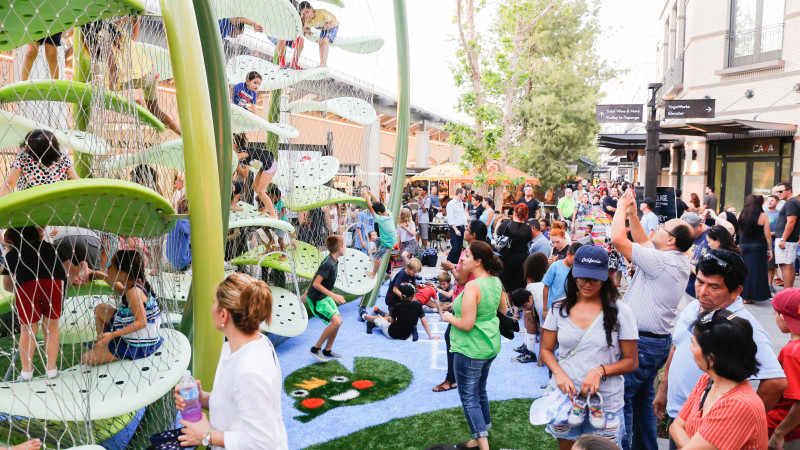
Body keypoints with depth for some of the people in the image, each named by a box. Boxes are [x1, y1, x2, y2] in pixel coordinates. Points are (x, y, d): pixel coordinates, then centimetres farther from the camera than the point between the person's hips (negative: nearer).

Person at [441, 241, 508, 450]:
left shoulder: (472, 286, -26)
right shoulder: (496, 282, -1)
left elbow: (466, 325, -27)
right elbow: (503, 309, 14)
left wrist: (448, 317, -10)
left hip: (470, 350, -9)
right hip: (490, 346, 9)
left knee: (469, 398, 4)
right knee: (480, 391, 23)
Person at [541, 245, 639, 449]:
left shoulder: (620, 312, -7)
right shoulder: (560, 308, 0)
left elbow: (631, 362, -3)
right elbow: (546, 350, 6)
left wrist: (600, 371, -19)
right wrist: (559, 373, -13)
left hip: (604, 402, -2)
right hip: (565, 395, 2)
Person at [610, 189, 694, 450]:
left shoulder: (662, 261, -21)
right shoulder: (679, 261, 7)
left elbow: (618, 239, -25)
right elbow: (644, 242, 21)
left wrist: (621, 208, -10)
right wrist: (632, 214, 15)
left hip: (641, 343, -10)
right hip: (659, 341, 10)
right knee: (643, 398, 21)